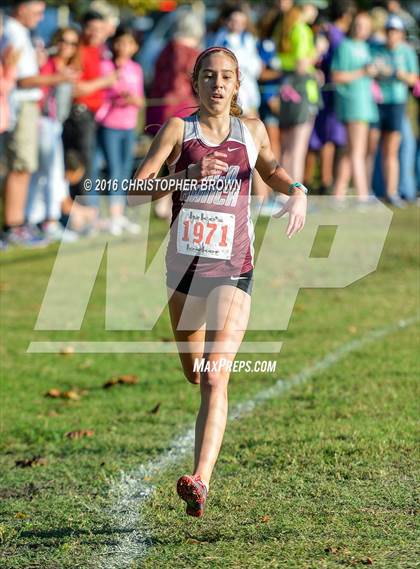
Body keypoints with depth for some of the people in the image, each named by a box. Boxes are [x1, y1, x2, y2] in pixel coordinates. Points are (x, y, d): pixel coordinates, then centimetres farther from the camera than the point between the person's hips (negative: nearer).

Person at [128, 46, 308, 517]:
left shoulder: (252, 130, 4)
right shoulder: (179, 128, -3)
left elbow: (271, 170, 24)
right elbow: (135, 193, -12)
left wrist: (297, 192, 3)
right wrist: (188, 177, -27)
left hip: (233, 270, -1)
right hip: (184, 266, 1)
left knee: (214, 378, -17)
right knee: (193, 370, 20)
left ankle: (200, 481, -25)